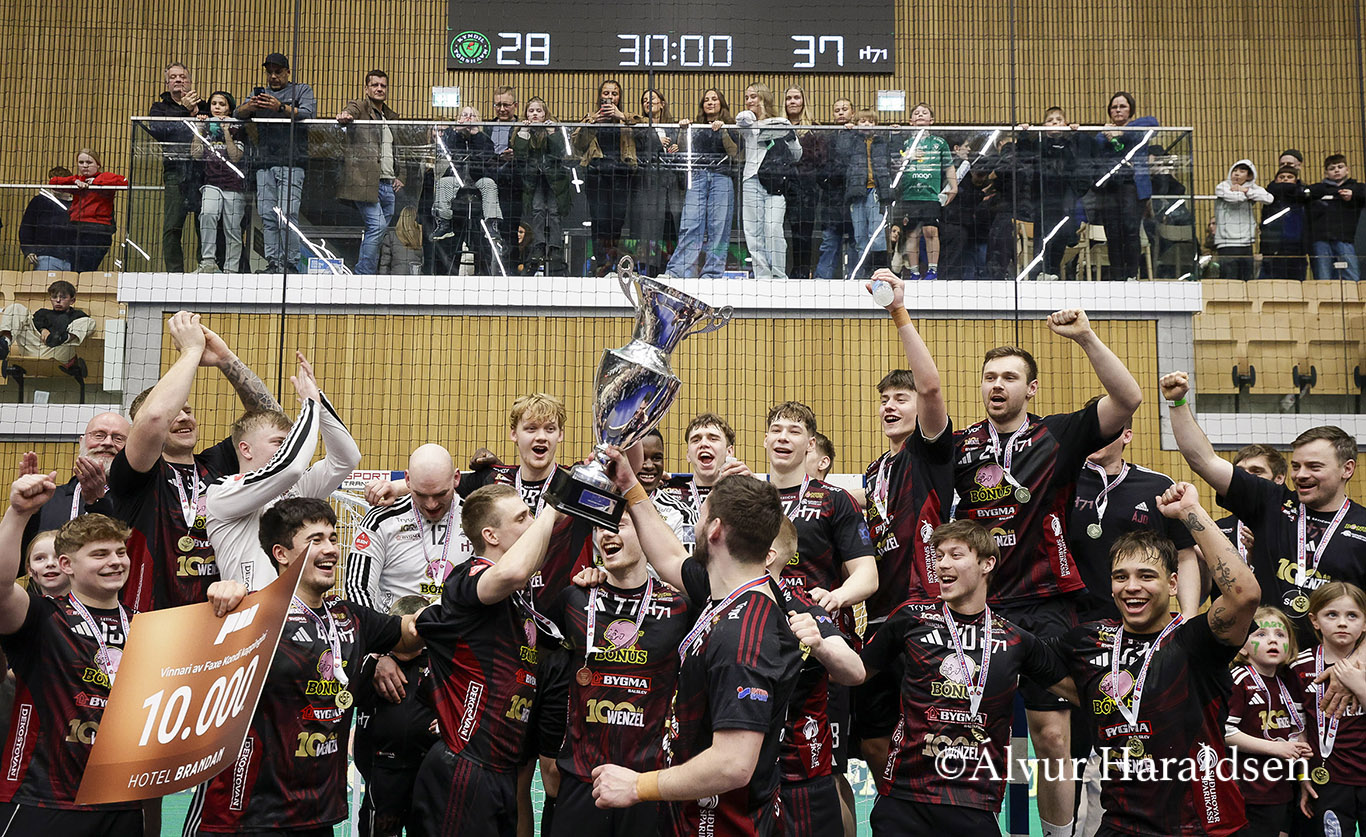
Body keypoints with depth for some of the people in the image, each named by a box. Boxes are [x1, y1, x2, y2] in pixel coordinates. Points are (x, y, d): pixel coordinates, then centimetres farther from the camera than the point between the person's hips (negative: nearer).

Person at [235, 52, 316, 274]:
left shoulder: (302, 90, 12)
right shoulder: (259, 93, 23)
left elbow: (308, 114, -7)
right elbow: (237, 114, 8)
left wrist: (281, 108, -23)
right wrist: (250, 106, -15)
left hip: (292, 162, -5)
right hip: (264, 162, 5)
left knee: (287, 215, -13)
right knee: (267, 216, 0)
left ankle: (290, 264, -10)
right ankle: (273, 262, 3)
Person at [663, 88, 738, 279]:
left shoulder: (730, 126, 15)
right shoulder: (695, 126, 20)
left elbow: (735, 154, 1)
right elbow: (683, 148, 7)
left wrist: (723, 132, -10)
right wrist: (683, 130, -9)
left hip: (722, 178, 0)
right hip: (697, 176, 1)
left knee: (718, 227, -7)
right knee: (689, 225, -12)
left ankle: (712, 274, -5)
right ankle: (675, 272, -19)